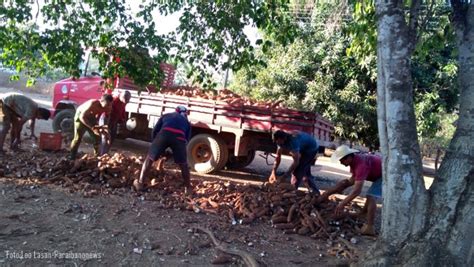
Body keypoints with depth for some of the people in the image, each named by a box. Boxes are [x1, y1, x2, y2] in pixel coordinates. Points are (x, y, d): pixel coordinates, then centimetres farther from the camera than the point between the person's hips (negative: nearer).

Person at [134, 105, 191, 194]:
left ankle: (140, 183, 18)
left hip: (164, 133, 0)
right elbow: (187, 139, 31)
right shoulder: (186, 122, 38)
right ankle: (188, 188, 25)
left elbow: (155, 131, 28)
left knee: (149, 159, 16)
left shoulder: (166, 115, 37)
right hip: (179, 137, 1)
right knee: (183, 164, 19)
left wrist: (159, 149, 36)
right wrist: (176, 152, 42)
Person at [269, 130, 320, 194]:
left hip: (312, 148, -9)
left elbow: (296, 162, -40)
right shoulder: (281, 140, -15)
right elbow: (278, 157, -10)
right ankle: (315, 192, 29)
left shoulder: (292, 141, -40)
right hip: (304, 148, 9)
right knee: (306, 172, 17)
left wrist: (285, 176, -40)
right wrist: (273, 172, -18)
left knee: (298, 171, -16)